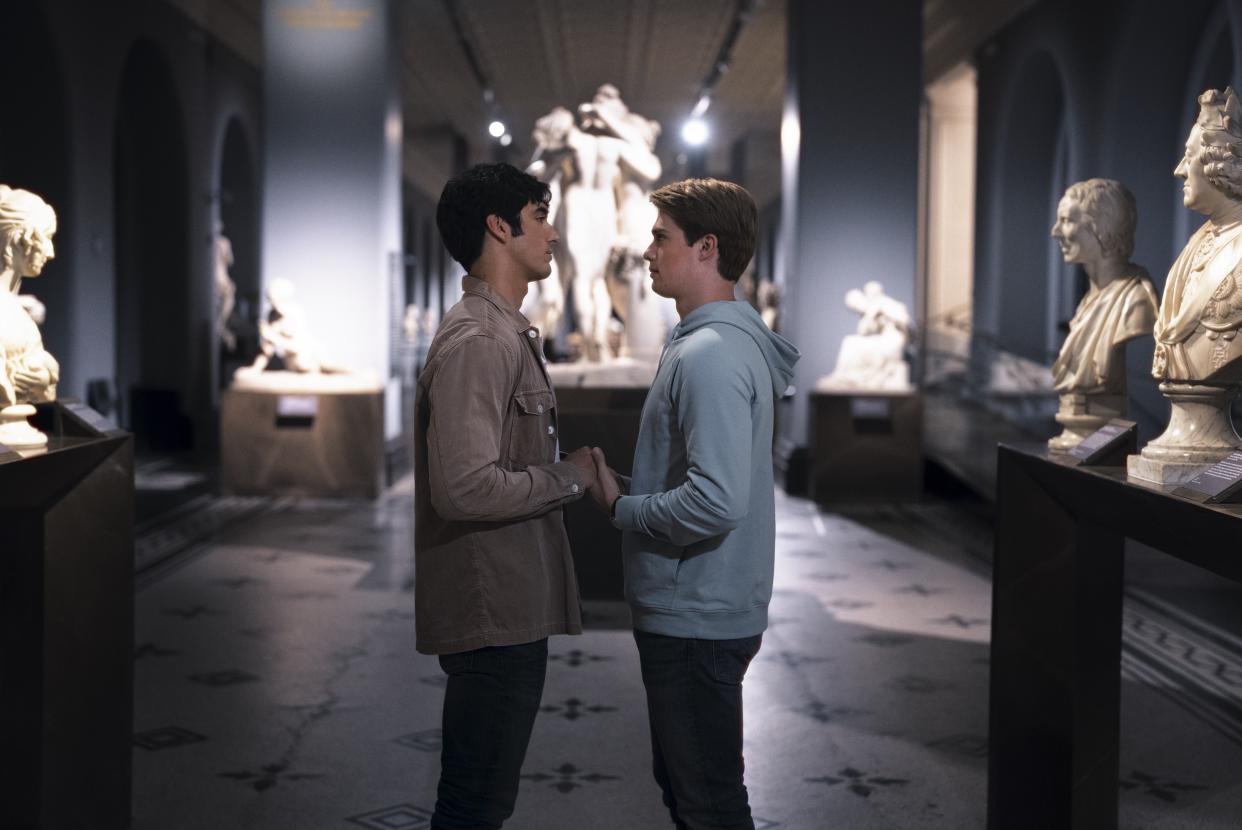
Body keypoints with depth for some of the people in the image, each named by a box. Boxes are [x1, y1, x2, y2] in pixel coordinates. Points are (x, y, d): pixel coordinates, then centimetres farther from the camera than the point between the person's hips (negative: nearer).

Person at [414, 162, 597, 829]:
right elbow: (465, 487, -26)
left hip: (508, 607, 10)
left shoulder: (507, 332, 16)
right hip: (492, 613, -10)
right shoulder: (478, 342, -18)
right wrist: (570, 478, -15)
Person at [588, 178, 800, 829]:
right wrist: (626, 488, 7)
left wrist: (620, 507, -15)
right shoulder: (707, 341, 12)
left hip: (696, 619, -11)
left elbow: (716, 501, -30)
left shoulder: (710, 356, -22)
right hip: (687, 610, 11)